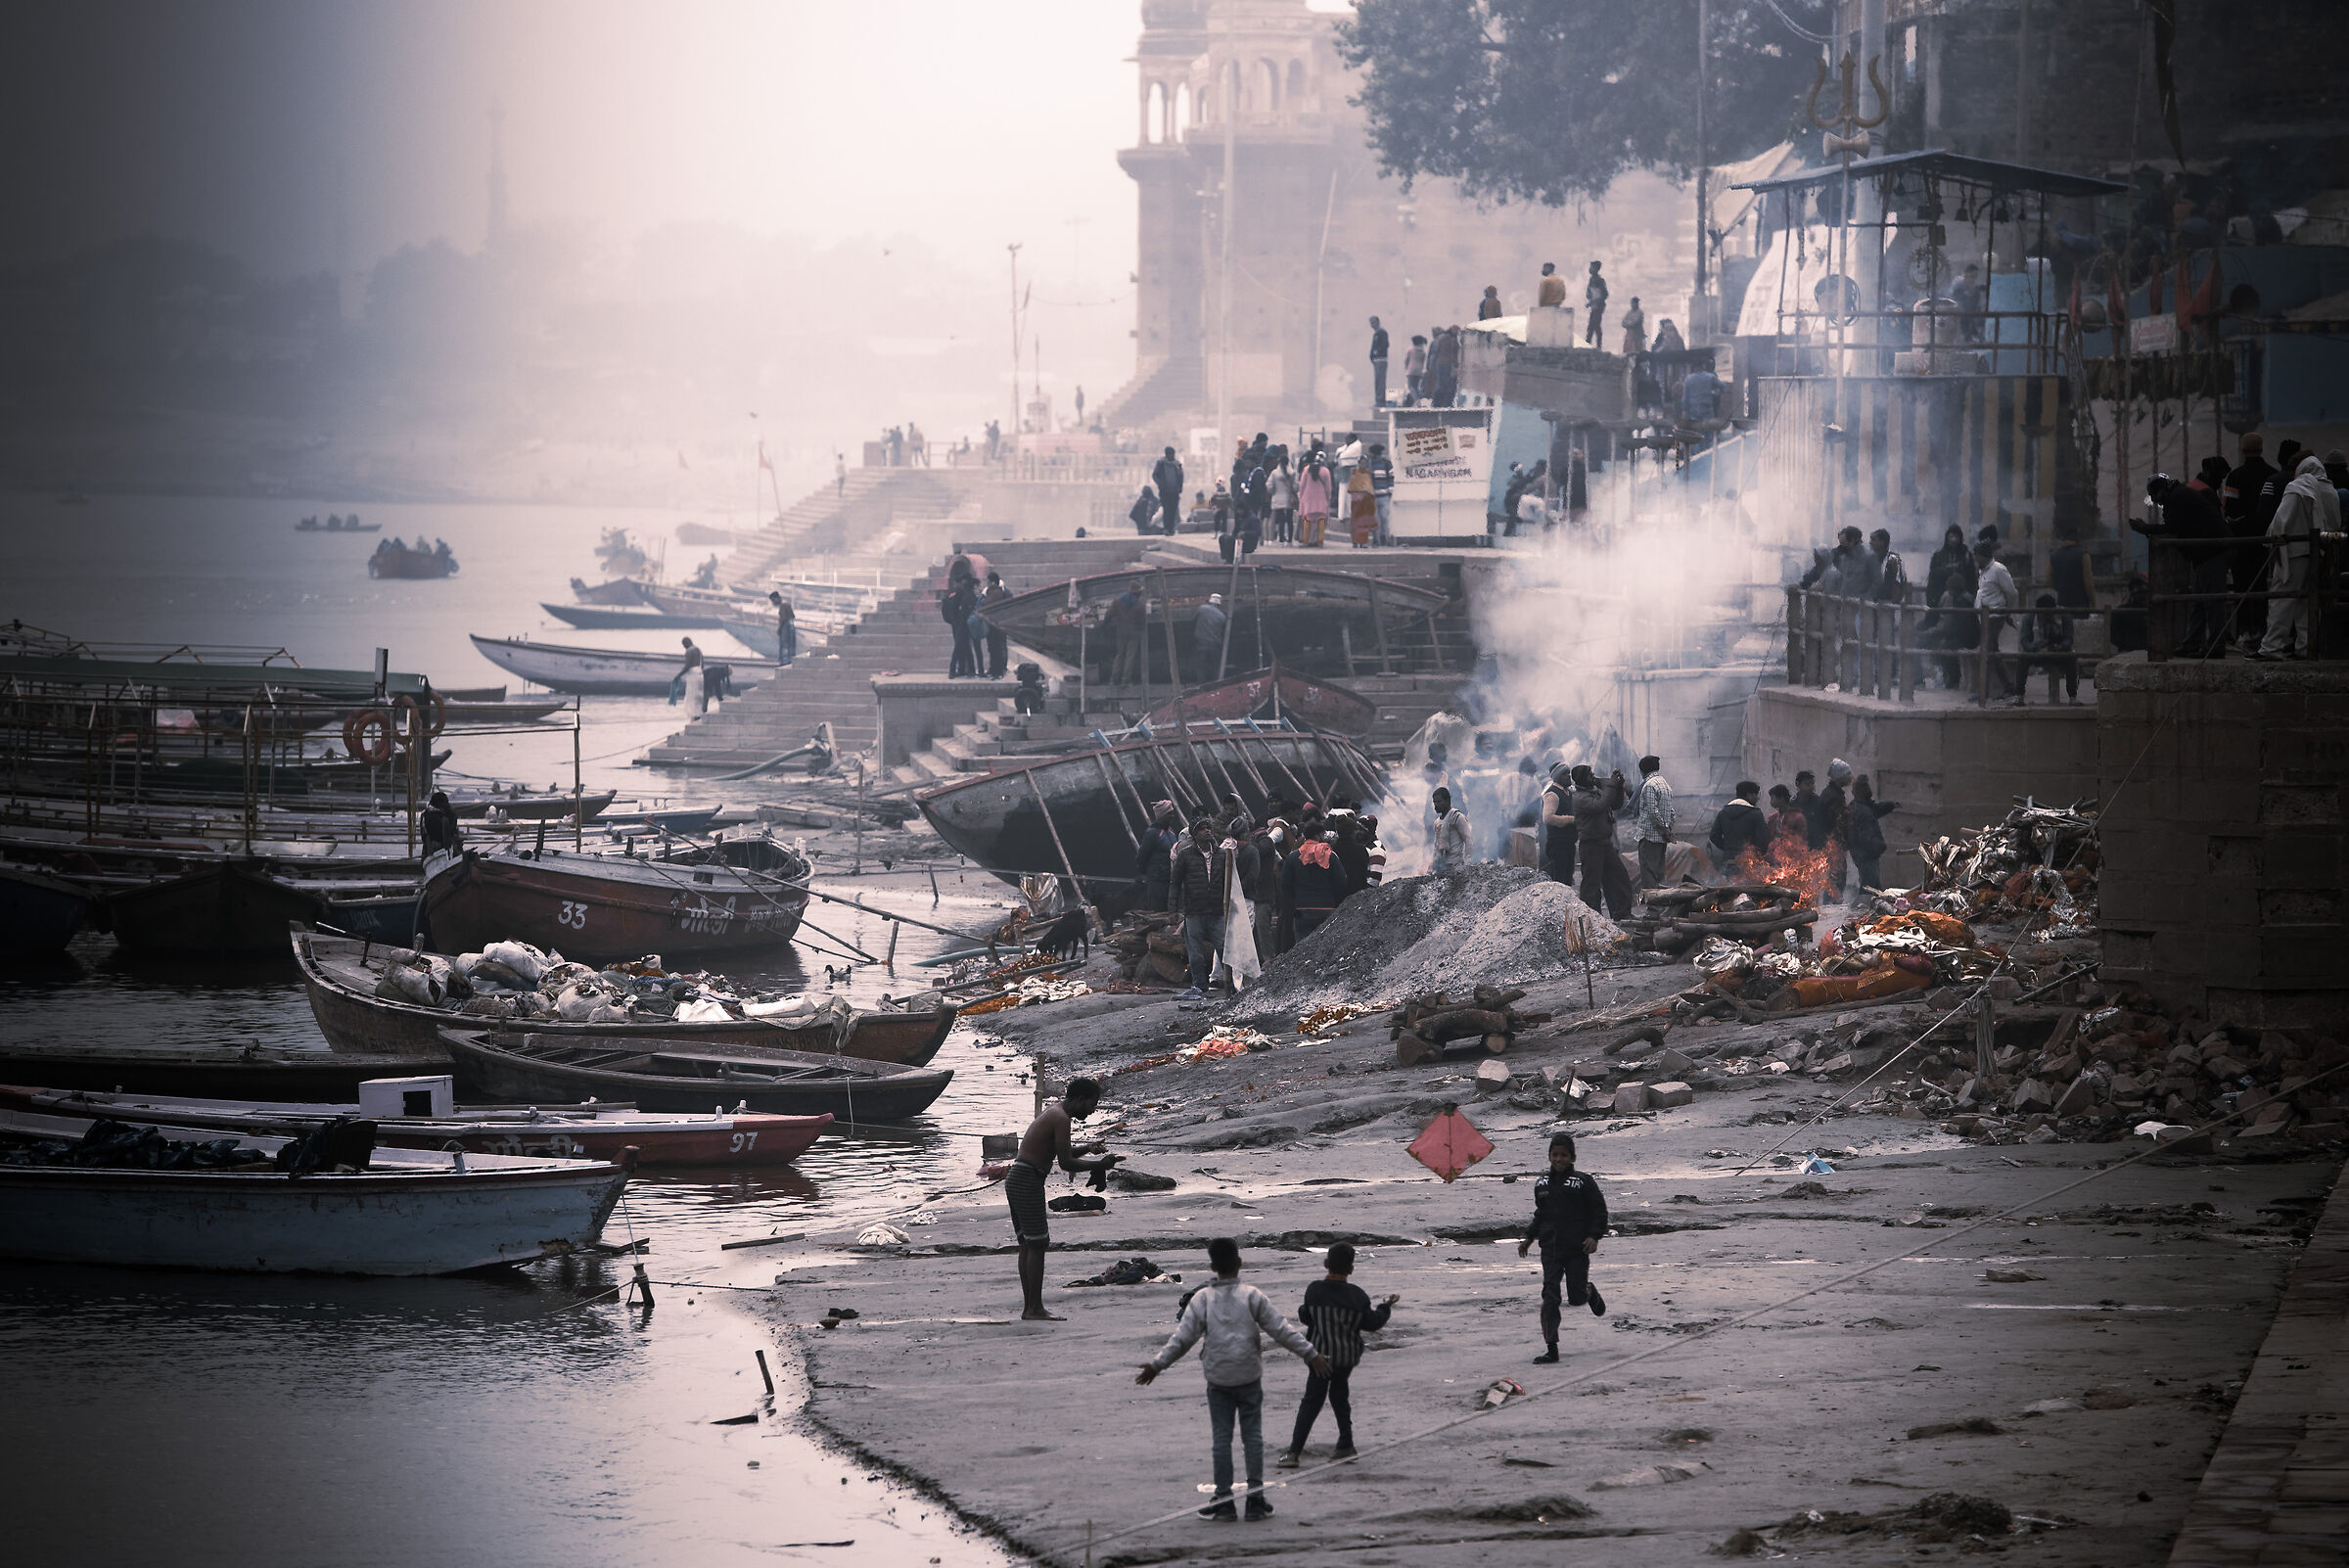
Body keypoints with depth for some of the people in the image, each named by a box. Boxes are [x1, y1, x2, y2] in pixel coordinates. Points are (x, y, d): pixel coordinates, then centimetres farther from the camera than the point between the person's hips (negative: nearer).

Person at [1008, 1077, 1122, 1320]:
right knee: (1037, 1245, -9)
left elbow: (1058, 1153, 29)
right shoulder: (1061, 1118, -12)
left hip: (1015, 1180, 10)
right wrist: (1099, 1164, -8)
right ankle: (1035, 1309, -10)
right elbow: (1066, 1163, -17)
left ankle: (1029, 1307, 11)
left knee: (1027, 1245, 11)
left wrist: (1087, 1149, 16)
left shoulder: (1051, 1111, 19)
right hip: (1028, 1181, -10)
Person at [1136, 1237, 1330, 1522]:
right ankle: (1255, 1497, 4)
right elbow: (1282, 1330, -4)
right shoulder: (1252, 1296, -4)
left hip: (1218, 1379, 0)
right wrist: (1311, 1354, 1)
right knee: (1253, 1436, 6)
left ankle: (1223, 1500, 5)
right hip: (1249, 1378, 0)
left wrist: (1157, 1364, 4)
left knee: (1221, 1437, 5)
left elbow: (1182, 1338, -4)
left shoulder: (1202, 1299, -3)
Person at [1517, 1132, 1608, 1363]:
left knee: (1577, 1298, 1)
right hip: (1550, 1248, 3)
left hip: (1577, 1249, -3)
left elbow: (1599, 1212, -1)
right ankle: (1551, 1350, -9)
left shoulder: (1583, 1183, -4)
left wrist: (1594, 1237, -14)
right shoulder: (1542, 1184, 10)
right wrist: (1529, 1238, 14)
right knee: (1549, 1297, -9)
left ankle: (1590, 1292, 41)